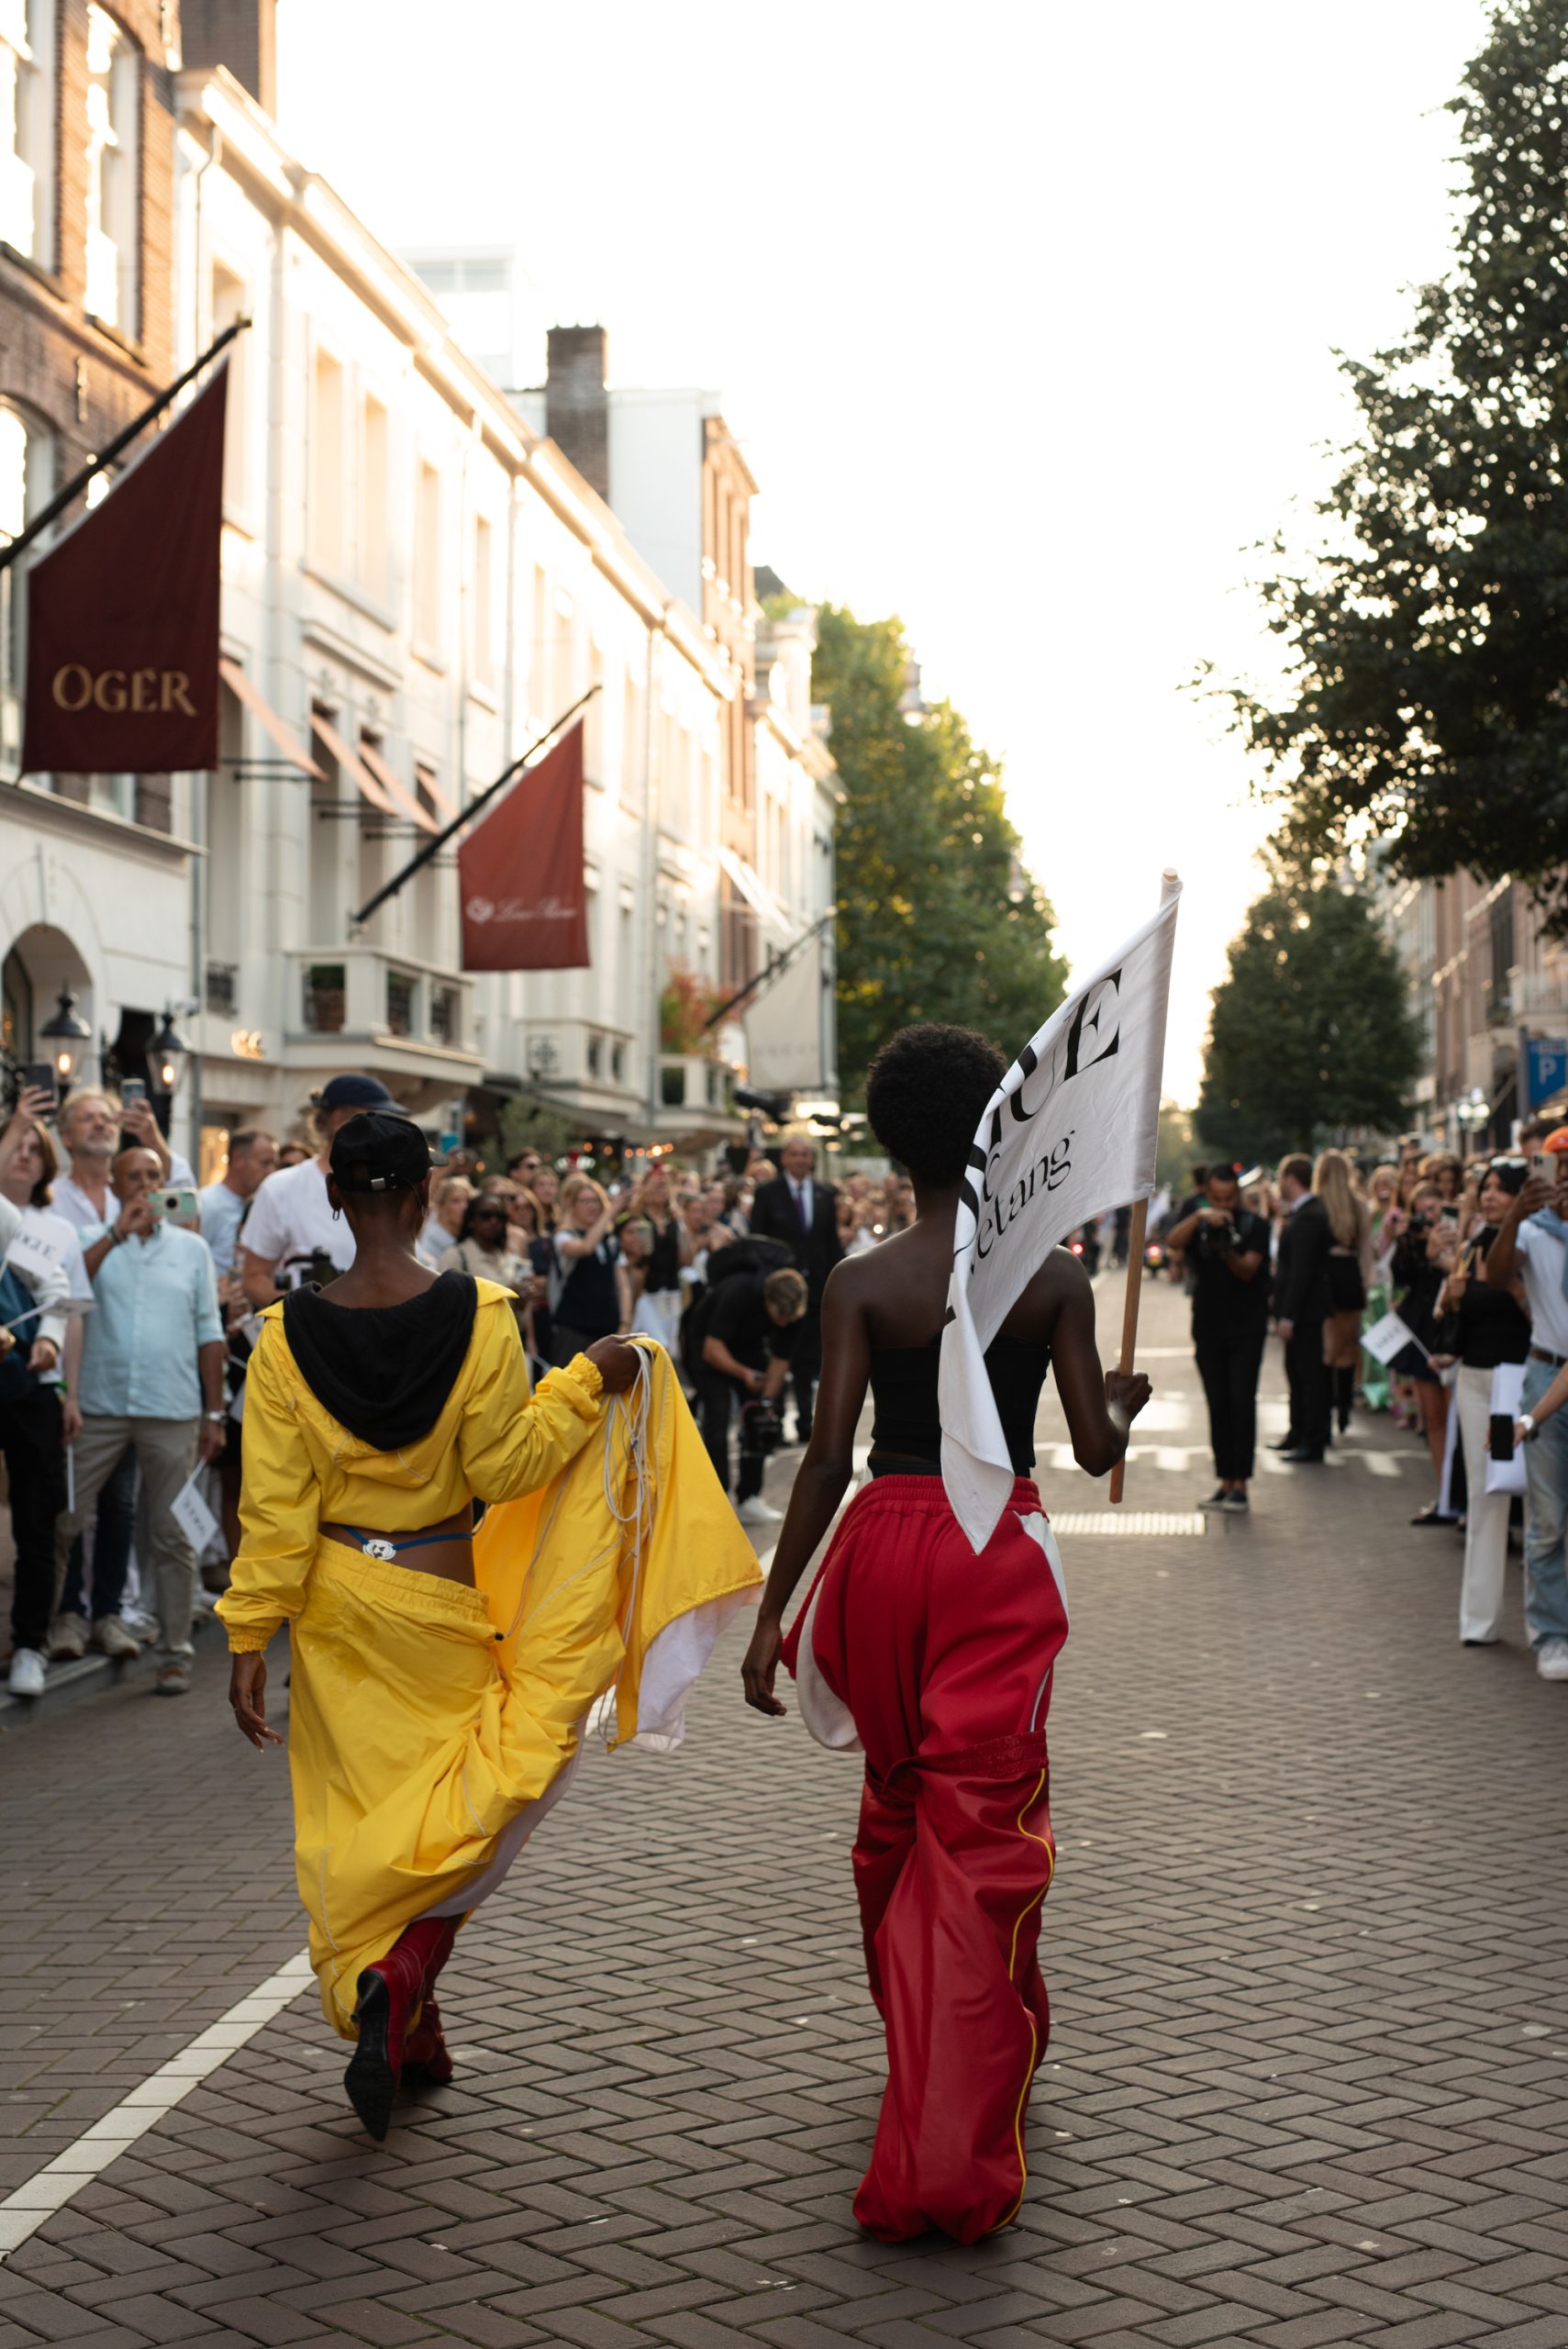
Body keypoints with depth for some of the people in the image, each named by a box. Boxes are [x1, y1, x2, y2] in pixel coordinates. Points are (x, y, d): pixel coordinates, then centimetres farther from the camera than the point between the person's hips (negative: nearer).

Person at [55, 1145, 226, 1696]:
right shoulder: (95, 1240, 7)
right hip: (100, 1407, 0)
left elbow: (210, 1334, 9)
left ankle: (175, 1653, 9)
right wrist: (119, 1232, -14)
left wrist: (215, 1413, 5)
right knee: (60, 1521, 0)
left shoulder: (192, 1248, 9)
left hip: (173, 1412, 0)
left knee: (172, 1537, 3)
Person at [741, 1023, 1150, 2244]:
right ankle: (952, 2155, 1)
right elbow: (1096, 1447, -3)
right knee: (983, 1830, 3)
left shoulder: (861, 1283, -5)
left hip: (885, 1547, 1)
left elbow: (828, 1457, -9)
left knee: (898, 1806, 21)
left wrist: (772, 1611, -5)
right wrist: (1127, 1399, 20)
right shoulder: (1055, 1275, -4)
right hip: (1001, 1552, -1)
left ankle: (918, 2037, 41)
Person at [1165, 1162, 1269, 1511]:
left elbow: (1248, 1271, -13)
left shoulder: (1254, 1226, 0)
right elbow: (1172, 1241, -15)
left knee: (1241, 1403, -9)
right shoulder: (1197, 1225, 7)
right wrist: (1199, 1217, -30)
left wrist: (1229, 1254, -33)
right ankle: (1224, 1481, 9)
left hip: (1246, 1330, -3)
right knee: (1218, 1405, 4)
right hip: (1208, 1329, 3)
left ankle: (1241, 1483, -8)